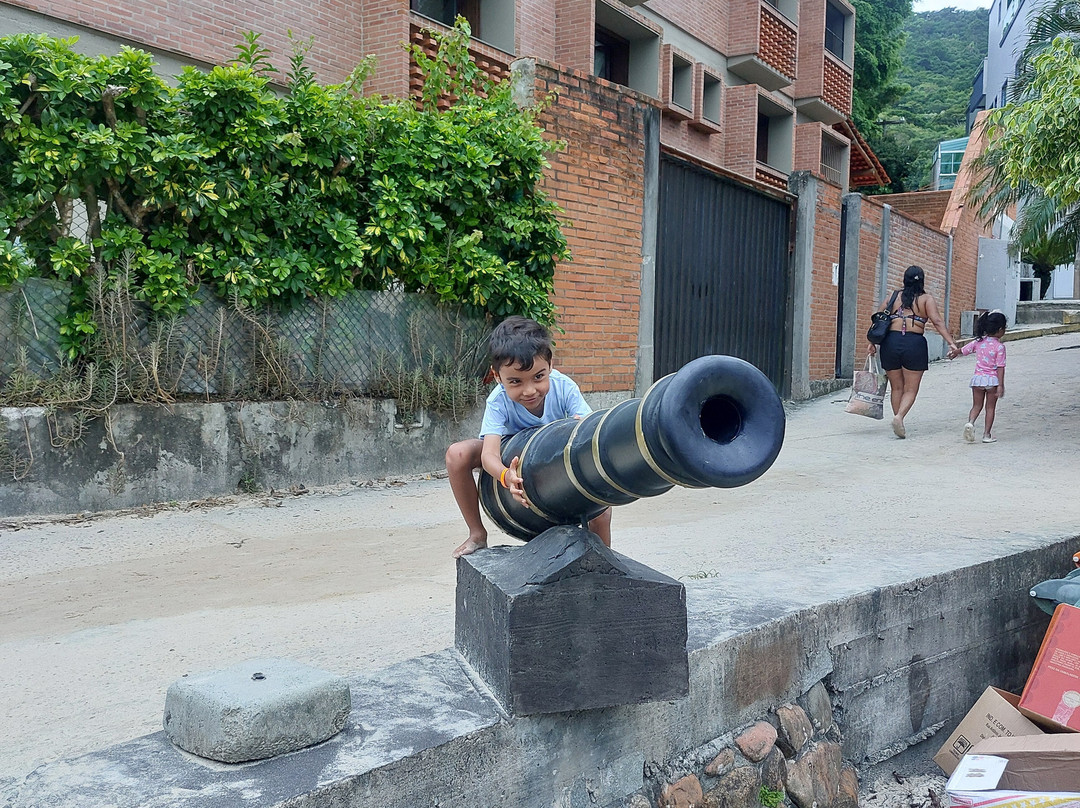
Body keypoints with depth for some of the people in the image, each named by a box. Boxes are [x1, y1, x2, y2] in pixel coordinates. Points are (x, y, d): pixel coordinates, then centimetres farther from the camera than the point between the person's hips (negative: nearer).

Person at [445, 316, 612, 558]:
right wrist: (506, 476, -65)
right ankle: (477, 533, -9)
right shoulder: (498, 401, -30)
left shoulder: (565, 388, -28)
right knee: (457, 454, -26)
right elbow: (489, 454, -41)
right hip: (513, 457, 0)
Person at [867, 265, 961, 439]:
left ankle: (898, 418, 15)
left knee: (896, 387, 15)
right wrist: (952, 343, -12)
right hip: (914, 343, -3)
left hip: (891, 342, 3)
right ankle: (899, 416, -19)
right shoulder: (926, 298, 3)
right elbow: (937, 322, -8)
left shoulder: (893, 297, 11)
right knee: (911, 389, 4)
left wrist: (872, 343, 8)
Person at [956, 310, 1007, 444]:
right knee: (990, 408, 9)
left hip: (978, 378, 3)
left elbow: (963, 351, 13)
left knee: (976, 406, 13)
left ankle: (970, 422, -15)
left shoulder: (978, 342, 1)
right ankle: (987, 434, 11)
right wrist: (1000, 385, -13)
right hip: (992, 380, -3)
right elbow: (1000, 368, -14)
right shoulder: (999, 347, -12)